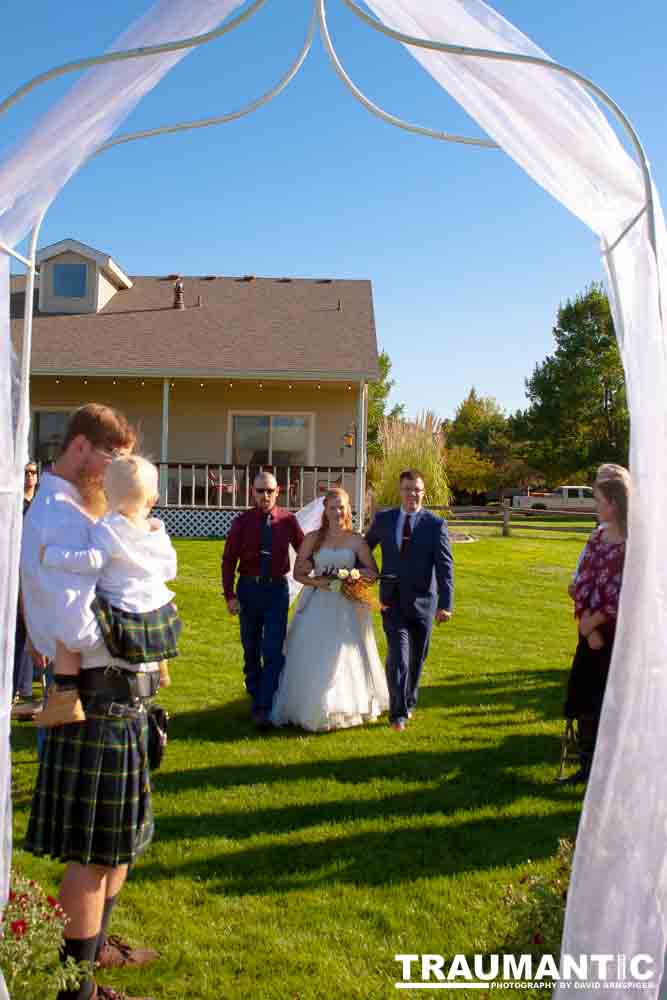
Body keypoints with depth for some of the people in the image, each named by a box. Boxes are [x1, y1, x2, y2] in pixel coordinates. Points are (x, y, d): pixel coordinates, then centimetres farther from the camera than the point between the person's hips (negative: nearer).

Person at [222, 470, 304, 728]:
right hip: (248, 589, 1)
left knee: (273, 652, -7)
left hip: (277, 590, -1)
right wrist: (229, 595, -7)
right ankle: (255, 699, 31)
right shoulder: (242, 522, -4)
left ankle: (265, 708, -3)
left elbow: (304, 552, 9)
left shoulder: (288, 520, -2)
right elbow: (229, 560, -1)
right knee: (251, 651, 14)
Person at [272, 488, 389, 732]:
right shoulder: (312, 538, 3)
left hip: (347, 607, 0)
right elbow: (298, 572, 4)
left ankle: (348, 706, 19)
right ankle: (310, 708, 15)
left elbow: (373, 572, 3)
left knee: (345, 656, 2)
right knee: (312, 657, 0)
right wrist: (316, 582, -15)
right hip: (317, 605, 1)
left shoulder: (356, 540, 2)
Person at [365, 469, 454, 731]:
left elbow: (445, 567, -9)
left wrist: (445, 604, -18)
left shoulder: (436, 525, -4)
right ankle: (398, 712, 1)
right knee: (398, 655, -10)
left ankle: (408, 702, 34)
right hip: (392, 600, 0)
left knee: (417, 657, 13)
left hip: (423, 601, 0)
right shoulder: (383, 519, 3)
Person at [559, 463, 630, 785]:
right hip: (592, 634, 7)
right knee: (583, 701, 14)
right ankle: (587, 767, 31)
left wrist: (594, 622, -10)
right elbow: (583, 583, 3)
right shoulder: (598, 536, 5)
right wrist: (587, 626, -8)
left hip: (620, 637, -7)